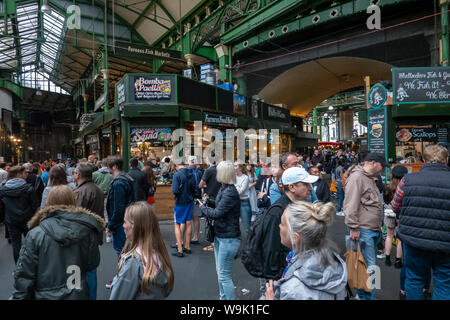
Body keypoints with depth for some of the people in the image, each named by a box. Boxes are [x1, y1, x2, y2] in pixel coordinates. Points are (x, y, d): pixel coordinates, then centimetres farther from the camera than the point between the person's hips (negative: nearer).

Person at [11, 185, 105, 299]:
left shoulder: (35, 235, -16)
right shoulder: (87, 231, -14)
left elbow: (23, 276, -12)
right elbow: (93, 264, -3)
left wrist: (19, 296, 1)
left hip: (45, 295, -1)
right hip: (79, 294, 1)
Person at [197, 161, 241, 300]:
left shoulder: (230, 192, -24)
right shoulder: (223, 189, 6)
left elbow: (216, 214, -24)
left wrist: (202, 207, -8)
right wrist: (209, 200, 9)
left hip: (228, 239, -10)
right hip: (220, 236, 10)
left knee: (224, 275, -2)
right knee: (220, 272, 22)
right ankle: (223, 297, 38)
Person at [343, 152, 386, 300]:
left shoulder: (370, 178, 20)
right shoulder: (357, 177, -14)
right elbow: (351, 205, -21)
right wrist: (354, 227, -22)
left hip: (374, 230, 10)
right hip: (363, 231, -10)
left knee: (367, 264, 18)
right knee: (370, 267, -7)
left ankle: (361, 294, 31)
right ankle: (368, 296, 5)